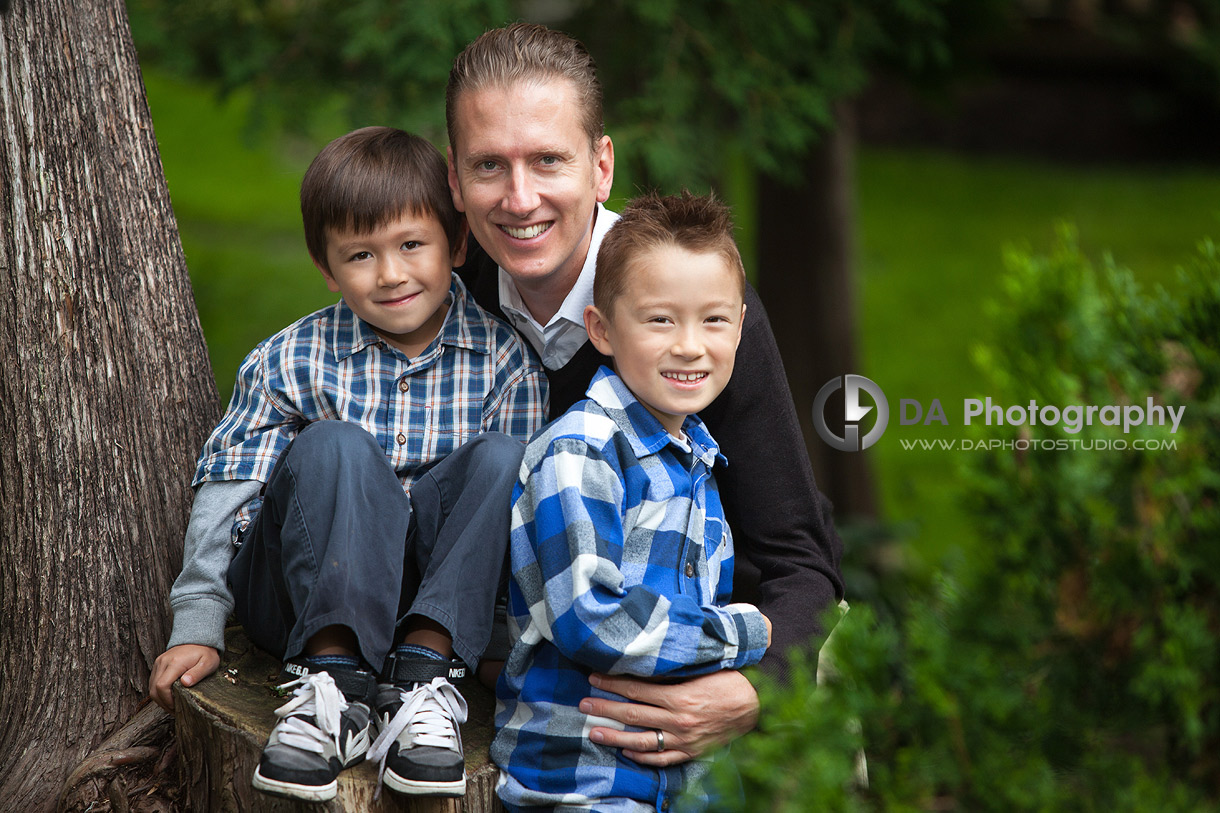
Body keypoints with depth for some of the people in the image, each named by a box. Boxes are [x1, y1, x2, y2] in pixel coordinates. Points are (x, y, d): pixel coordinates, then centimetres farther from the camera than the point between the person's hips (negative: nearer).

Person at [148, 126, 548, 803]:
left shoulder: (503, 359, 2)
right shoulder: (288, 363, 0)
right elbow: (227, 491, 1)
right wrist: (197, 625, -4)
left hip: (443, 591, 1)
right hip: (312, 590, -1)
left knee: (506, 456, -25)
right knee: (333, 447, -30)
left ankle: (424, 674, -32)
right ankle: (334, 681, -33)